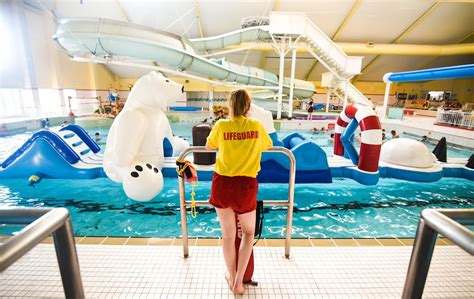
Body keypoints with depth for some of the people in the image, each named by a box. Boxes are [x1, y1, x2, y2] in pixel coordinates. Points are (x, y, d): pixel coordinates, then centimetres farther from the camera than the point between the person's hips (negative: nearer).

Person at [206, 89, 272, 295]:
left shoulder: (221, 126, -4)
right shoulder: (257, 126, -1)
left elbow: (209, 146, 15)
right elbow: (268, 146, 18)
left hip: (222, 184, 1)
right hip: (245, 185, 0)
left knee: (228, 234, 18)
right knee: (248, 232, 23)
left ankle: (231, 278, 38)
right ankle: (239, 281, 25)